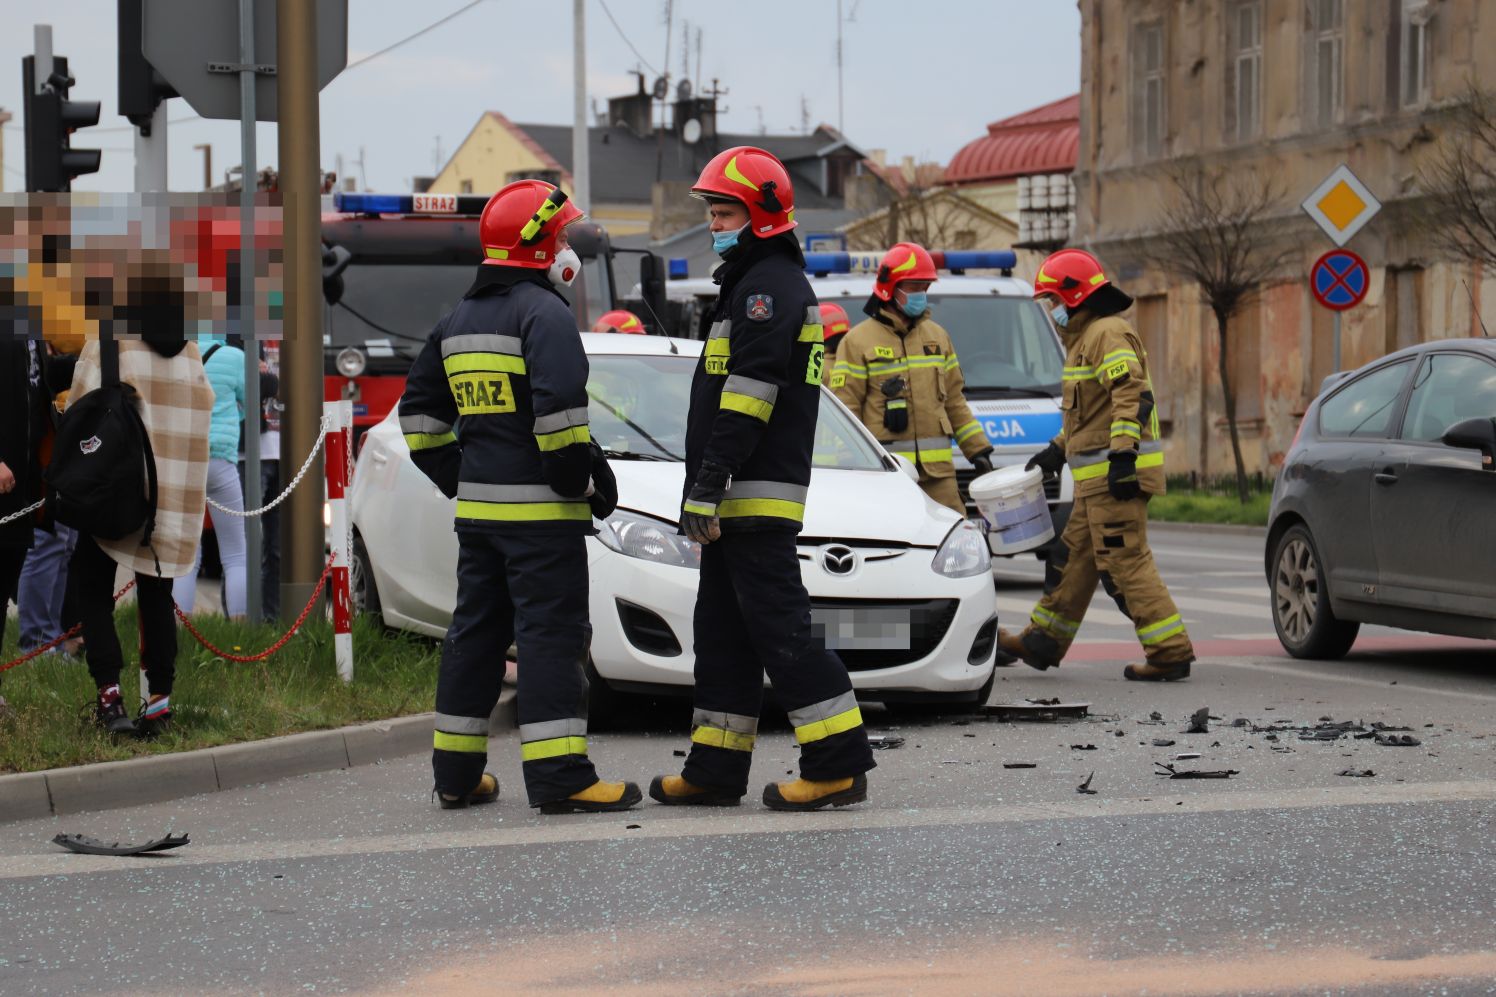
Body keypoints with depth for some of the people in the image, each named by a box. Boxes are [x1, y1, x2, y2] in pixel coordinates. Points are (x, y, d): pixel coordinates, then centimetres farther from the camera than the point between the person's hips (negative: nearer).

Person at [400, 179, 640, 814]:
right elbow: (558, 408, -23)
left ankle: (457, 775, 19)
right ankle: (559, 777, -12)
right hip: (540, 511, -8)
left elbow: (420, 413, 20)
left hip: (476, 507, 8)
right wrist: (582, 481, -13)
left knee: (475, 635, 14)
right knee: (550, 636, -8)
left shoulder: (457, 321, 15)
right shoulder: (543, 312, -11)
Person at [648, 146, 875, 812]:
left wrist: (706, 489, -23)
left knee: (778, 627, -11)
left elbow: (745, 401, -21)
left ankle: (839, 763, -11)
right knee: (725, 632, 12)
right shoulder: (752, 284, 22)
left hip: (757, 499, -11)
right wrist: (709, 493, 24)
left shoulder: (767, 287, -12)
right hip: (743, 503, 11)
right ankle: (716, 770, 16)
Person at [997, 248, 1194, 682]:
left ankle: (1170, 652, -12)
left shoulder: (1109, 334, -12)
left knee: (1126, 563, -12)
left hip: (1115, 474, -11)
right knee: (1074, 557, 17)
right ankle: (1043, 641, 27)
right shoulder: (1086, 337, 22)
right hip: (1098, 479, 11)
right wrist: (1057, 450, 31)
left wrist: (1122, 455, -29)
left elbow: (1132, 396, -23)